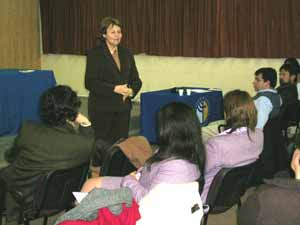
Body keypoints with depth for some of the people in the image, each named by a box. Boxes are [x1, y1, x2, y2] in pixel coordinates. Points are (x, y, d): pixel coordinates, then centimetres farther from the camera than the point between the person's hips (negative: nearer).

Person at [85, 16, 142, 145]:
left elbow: (136, 80, 12)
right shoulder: (95, 54, -5)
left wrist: (131, 91, -11)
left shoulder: (126, 54, 11)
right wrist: (115, 88, -21)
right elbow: (90, 82, -12)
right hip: (102, 109, -4)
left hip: (123, 108, 5)